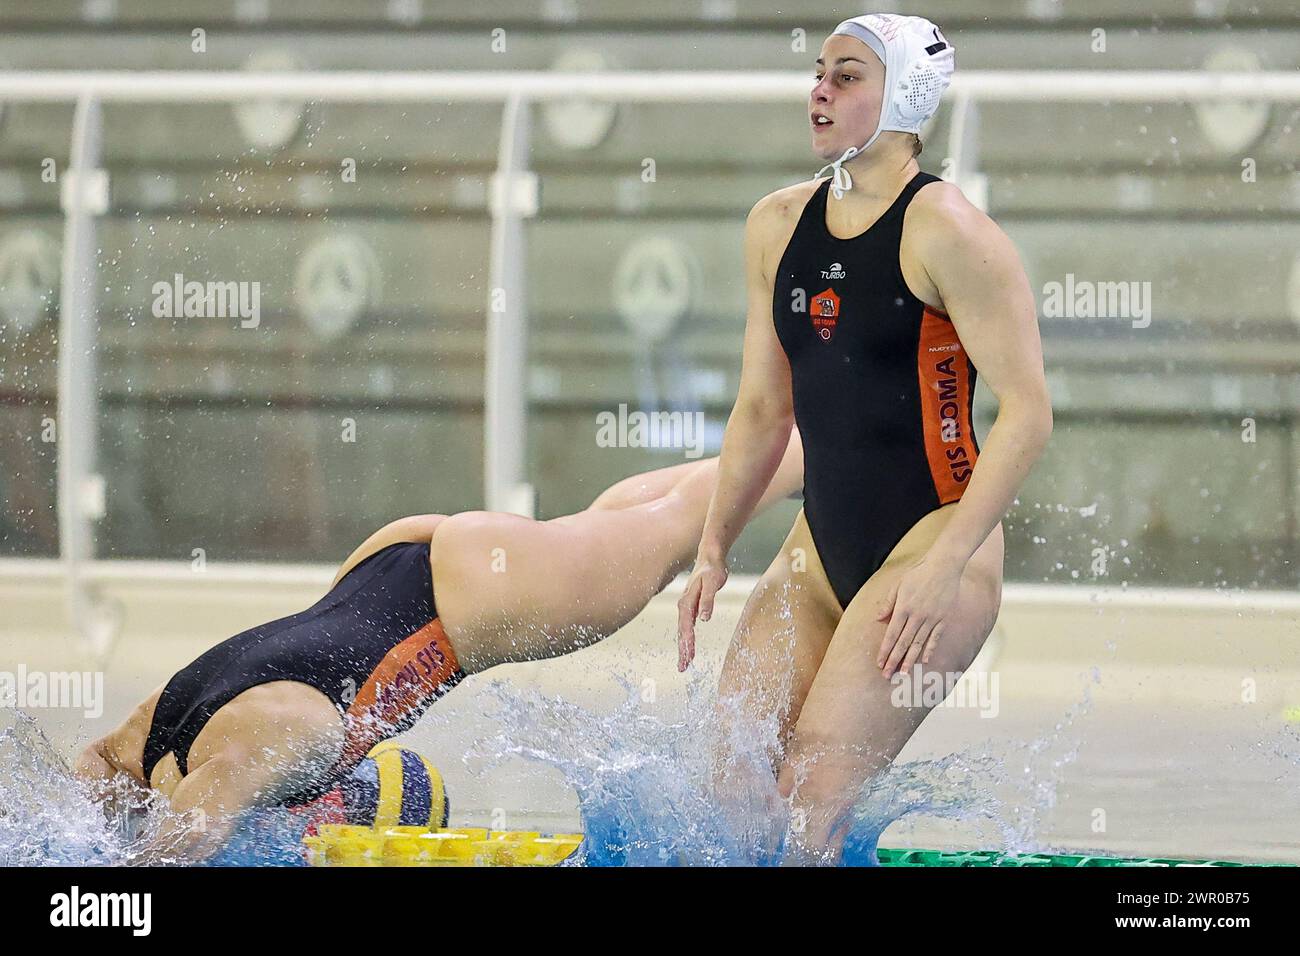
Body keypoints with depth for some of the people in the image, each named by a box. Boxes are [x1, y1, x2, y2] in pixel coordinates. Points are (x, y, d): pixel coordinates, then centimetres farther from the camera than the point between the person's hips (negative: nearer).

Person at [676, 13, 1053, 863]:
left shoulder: (946, 233, -11)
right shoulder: (778, 227, 10)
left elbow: (1027, 412, -15)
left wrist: (944, 568, -21)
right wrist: (713, 550, 10)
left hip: (932, 541, -7)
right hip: (821, 548, 7)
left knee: (812, 799, -16)